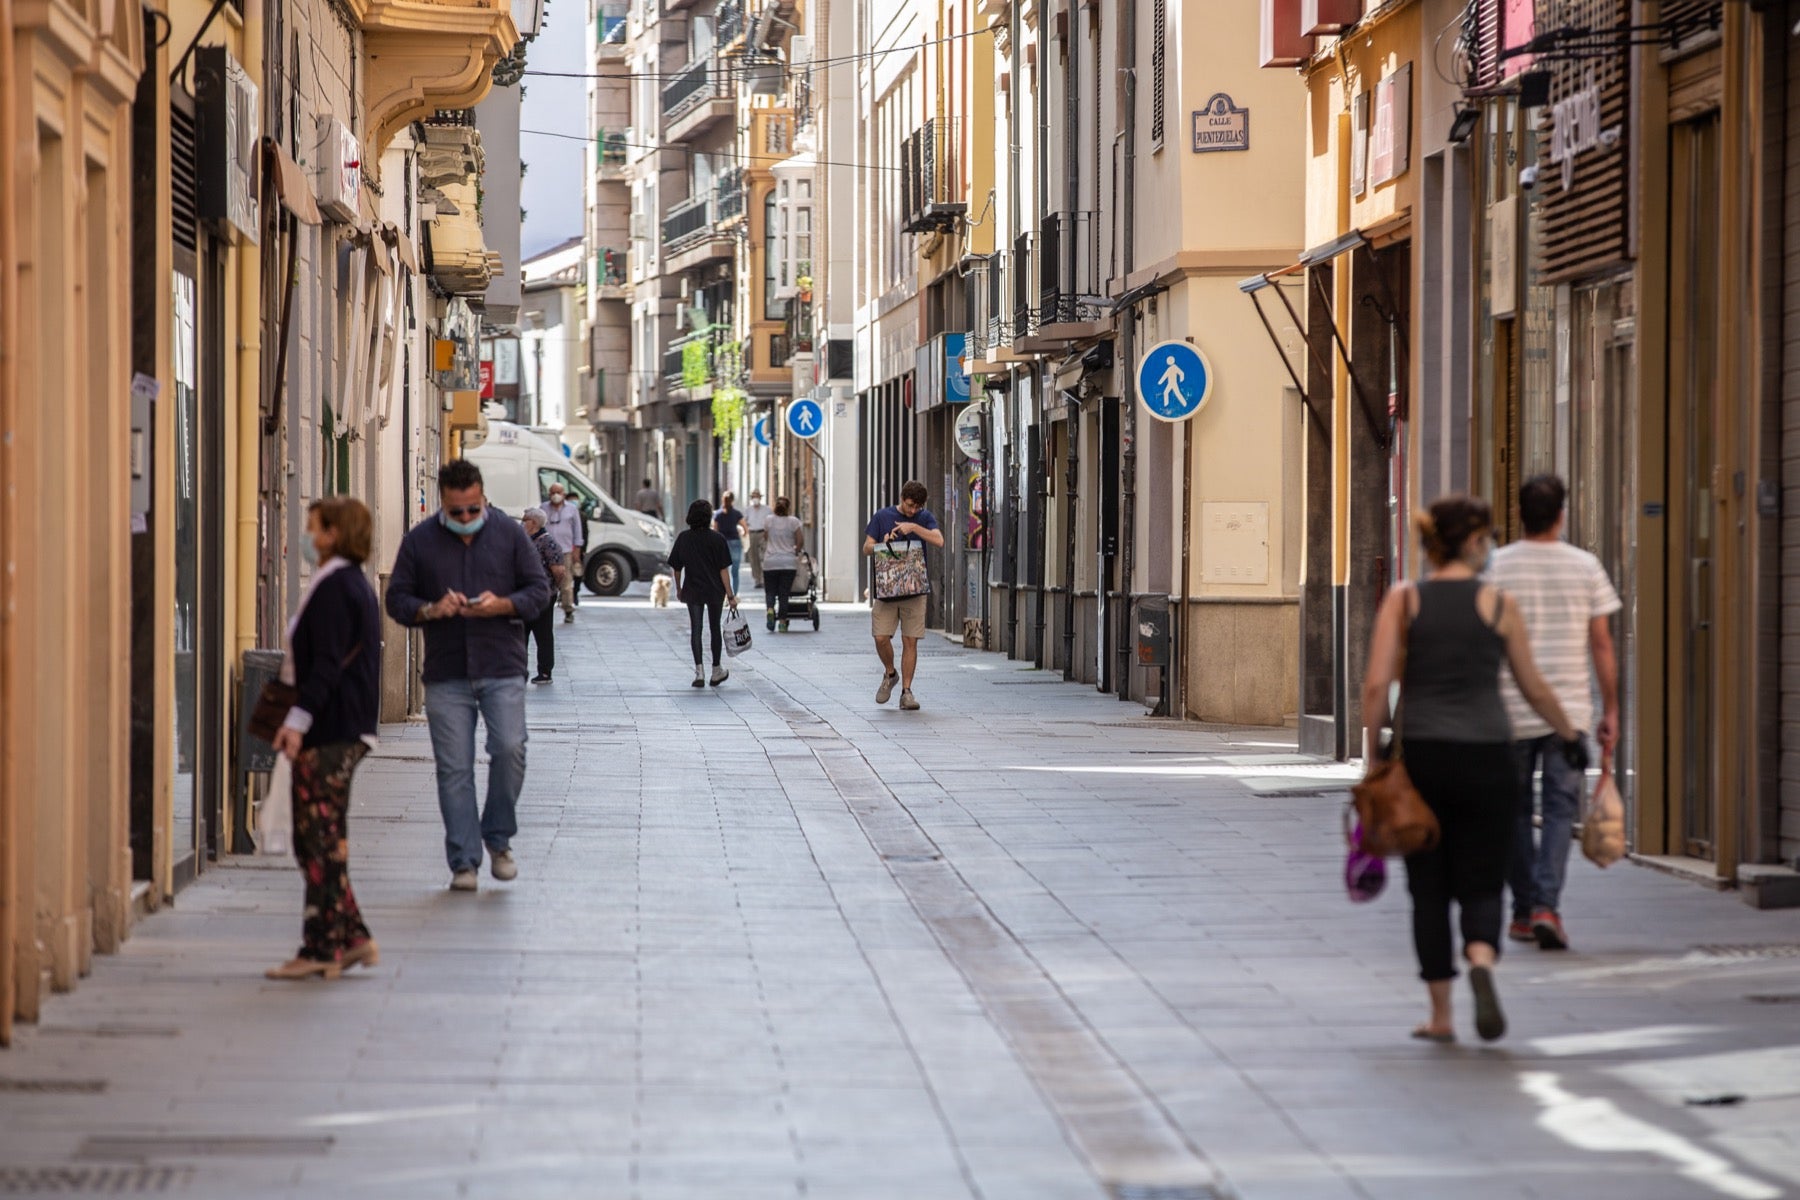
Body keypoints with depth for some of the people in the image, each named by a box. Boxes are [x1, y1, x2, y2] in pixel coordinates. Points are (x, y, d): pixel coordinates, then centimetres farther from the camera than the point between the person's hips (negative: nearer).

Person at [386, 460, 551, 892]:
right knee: (454, 768, -1)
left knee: (510, 749, -14)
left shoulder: (509, 533, 5)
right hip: (446, 674, 1)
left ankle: (498, 838, 8)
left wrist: (502, 605, -13)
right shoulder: (419, 541, 5)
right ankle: (464, 862, 5)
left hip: (502, 670, 0)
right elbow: (396, 599, 7)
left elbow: (540, 590, 6)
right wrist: (431, 610, -13)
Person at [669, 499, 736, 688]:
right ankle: (716, 671, 24)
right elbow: (724, 570, -11)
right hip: (715, 591, -1)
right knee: (715, 628, 14)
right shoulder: (717, 539, -10)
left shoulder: (683, 538, -4)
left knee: (695, 630, 4)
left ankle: (699, 672, -6)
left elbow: (676, 568, 2)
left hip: (692, 591, 1)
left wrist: (679, 589, 17)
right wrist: (730, 595, -7)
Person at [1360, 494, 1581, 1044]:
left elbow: (1377, 684, -6)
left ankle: (1441, 1016, 11)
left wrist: (1373, 756, -1)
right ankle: (1481, 961, -25)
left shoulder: (1403, 600, 2)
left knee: (1429, 889, 11)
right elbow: (1535, 689, 8)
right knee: (1480, 885, 7)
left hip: (1420, 754, 1)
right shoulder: (1498, 604, 1)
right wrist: (1570, 735, 25)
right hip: (1486, 756, -1)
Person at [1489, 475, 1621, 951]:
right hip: (1571, 709, 0)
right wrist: (1610, 711, 9)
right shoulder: (1585, 566, 1)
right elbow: (1602, 646, 2)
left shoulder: (1496, 567, -3)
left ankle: (1523, 912, 15)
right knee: (1561, 809, 1)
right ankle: (1547, 906, -14)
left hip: (1511, 710, 0)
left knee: (1515, 810, 11)